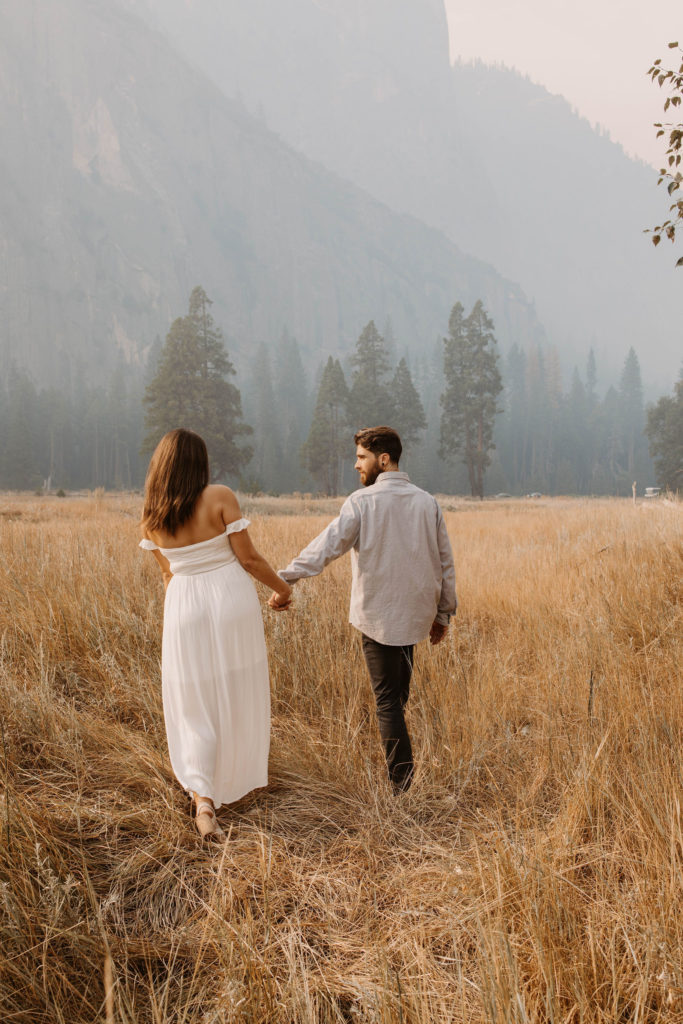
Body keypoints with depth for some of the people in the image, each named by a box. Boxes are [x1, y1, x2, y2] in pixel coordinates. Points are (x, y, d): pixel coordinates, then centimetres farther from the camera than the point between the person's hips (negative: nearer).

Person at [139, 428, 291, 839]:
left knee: (197, 705, 9)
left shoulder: (151, 517, 0)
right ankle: (241, 774, 36)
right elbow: (248, 558, -10)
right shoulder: (220, 497, -11)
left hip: (185, 608, 2)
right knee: (238, 694, 17)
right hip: (232, 602, -2)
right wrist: (282, 586, 5)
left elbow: (169, 573, 11)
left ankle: (203, 798, -7)